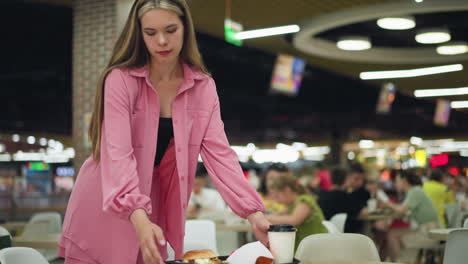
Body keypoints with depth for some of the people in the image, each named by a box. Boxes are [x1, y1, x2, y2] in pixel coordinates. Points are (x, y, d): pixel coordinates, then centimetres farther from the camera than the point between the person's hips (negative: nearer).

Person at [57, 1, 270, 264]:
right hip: (102, 214, -3)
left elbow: (218, 151, -10)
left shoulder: (203, 86, -4)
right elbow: (118, 152, -27)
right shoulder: (120, 79, -16)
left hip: (154, 210, 3)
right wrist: (138, 218, -41)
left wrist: (253, 213, -23)